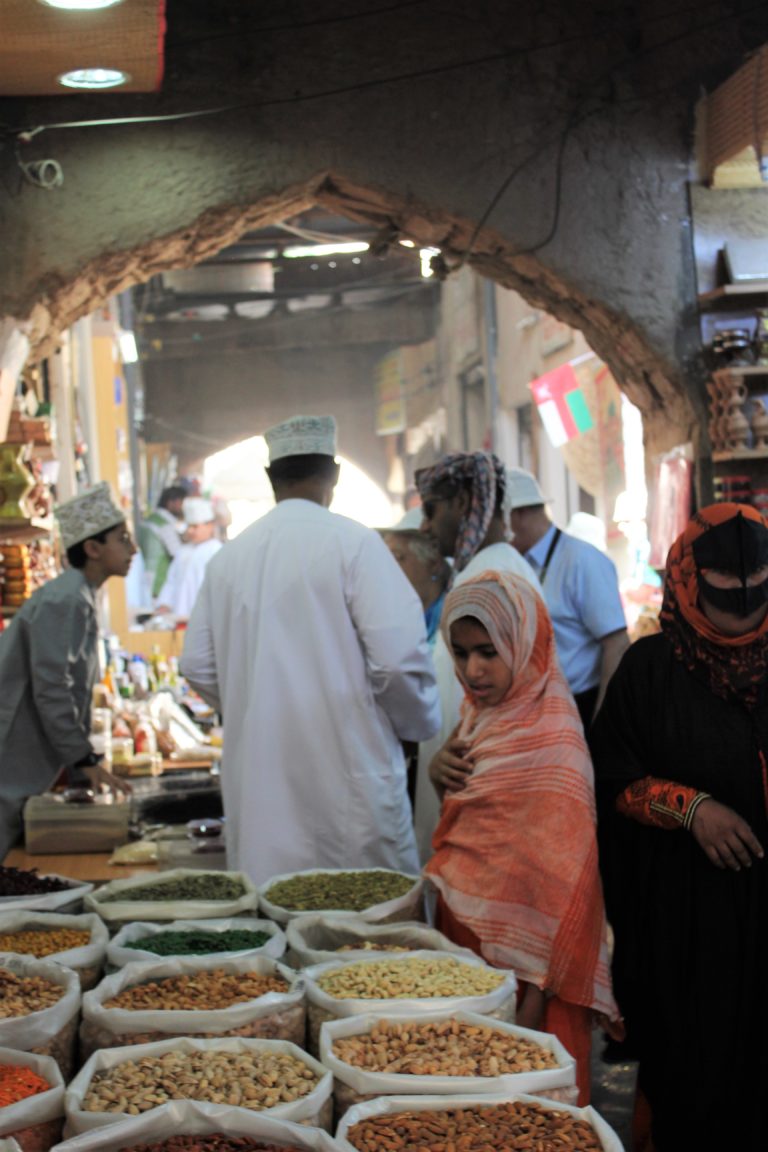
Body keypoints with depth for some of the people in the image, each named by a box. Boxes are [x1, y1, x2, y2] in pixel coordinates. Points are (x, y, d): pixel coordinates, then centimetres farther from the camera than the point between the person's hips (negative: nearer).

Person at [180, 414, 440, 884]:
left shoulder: (229, 557, 6)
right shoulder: (352, 542, -9)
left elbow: (198, 666, 10)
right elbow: (398, 657, -15)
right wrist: (419, 723, 4)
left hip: (257, 781, 5)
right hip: (345, 775, -5)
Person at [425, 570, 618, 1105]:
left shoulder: (550, 744, -21)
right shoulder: (484, 712, 5)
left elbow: (563, 880, -21)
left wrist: (535, 997, -20)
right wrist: (443, 776, -2)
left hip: (513, 956, -8)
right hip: (466, 930, 8)